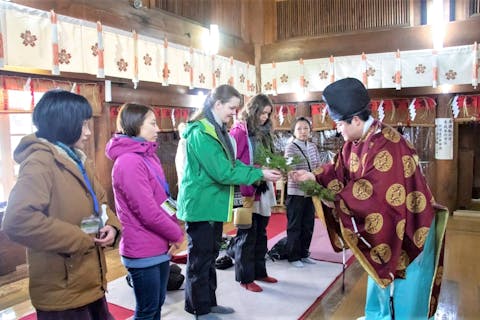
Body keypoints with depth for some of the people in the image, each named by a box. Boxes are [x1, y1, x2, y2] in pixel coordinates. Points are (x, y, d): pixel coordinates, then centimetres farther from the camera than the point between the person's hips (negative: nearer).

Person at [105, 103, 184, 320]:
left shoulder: (148, 156, 9)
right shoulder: (129, 161, -20)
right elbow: (148, 212, -23)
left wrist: (173, 231, 1)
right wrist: (176, 234, -10)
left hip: (159, 246, 9)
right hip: (143, 251, -9)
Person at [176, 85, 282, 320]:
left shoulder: (218, 131, 11)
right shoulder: (201, 133, -21)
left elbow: (232, 163, 11)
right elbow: (223, 172, -25)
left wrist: (258, 171, -4)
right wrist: (259, 175, -19)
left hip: (213, 204, 10)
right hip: (201, 206, -10)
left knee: (210, 255, 18)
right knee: (200, 257, 3)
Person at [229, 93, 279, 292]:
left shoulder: (264, 132, 14)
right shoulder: (239, 131, -10)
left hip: (263, 191, 8)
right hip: (247, 191, -8)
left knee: (260, 233, 16)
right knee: (247, 234, 2)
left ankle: (259, 271, 29)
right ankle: (245, 278, 14)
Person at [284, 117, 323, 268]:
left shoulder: (313, 147, 10)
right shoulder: (290, 147, -9)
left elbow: (319, 167, 12)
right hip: (295, 192, -6)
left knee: (308, 225, 13)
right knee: (294, 226, 3)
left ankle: (304, 254, 28)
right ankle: (293, 257, 15)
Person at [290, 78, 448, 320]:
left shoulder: (386, 145, -30)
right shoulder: (355, 142, -1)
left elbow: (369, 189, -33)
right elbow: (340, 171, 5)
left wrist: (337, 200, -22)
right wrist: (312, 176, -4)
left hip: (408, 226, -9)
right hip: (382, 225, 9)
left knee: (406, 291, 4)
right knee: (381, 281, 20)